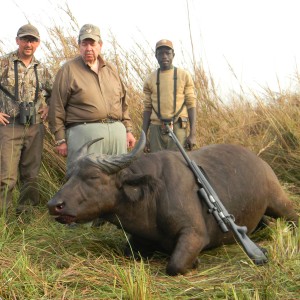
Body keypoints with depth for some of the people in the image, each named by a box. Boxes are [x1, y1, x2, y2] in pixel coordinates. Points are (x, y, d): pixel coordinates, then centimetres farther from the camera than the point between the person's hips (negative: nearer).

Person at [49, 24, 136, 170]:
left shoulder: (111, 70, 18)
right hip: (84, 133, -5)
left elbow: (123, 102, 22)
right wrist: (60, 140, -5)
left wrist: (128, 130, 16)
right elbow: (57, 107, -1)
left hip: (117, 131, 5)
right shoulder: (68, 70, 1)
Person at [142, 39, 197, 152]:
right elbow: (147, 108, 12)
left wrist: (193, 134, -7)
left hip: (178, 128, -2)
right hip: (156, 129, 2)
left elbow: (191, 105, 2)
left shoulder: (184, 76, 6)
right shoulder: (150, 79, 12)